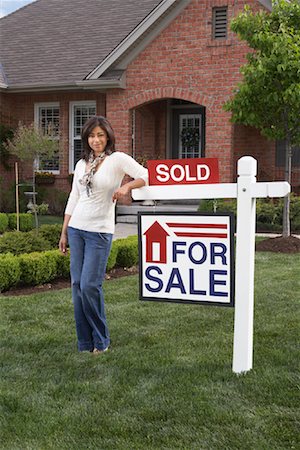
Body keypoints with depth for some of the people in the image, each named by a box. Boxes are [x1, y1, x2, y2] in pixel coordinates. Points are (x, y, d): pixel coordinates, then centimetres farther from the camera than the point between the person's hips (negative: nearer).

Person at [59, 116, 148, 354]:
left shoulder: (117, 159, -3)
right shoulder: (81, 164, 13)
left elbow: (146, 176, -10)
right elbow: (73, 199, 16)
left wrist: (126, 186, -28)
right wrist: (64, 232, 14)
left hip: (100, 231, -5)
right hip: (76, 228, 6)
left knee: (89, 285, -10)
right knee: (77, 284, 4)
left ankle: (100, 340, 8)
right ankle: (85, 343, 15)